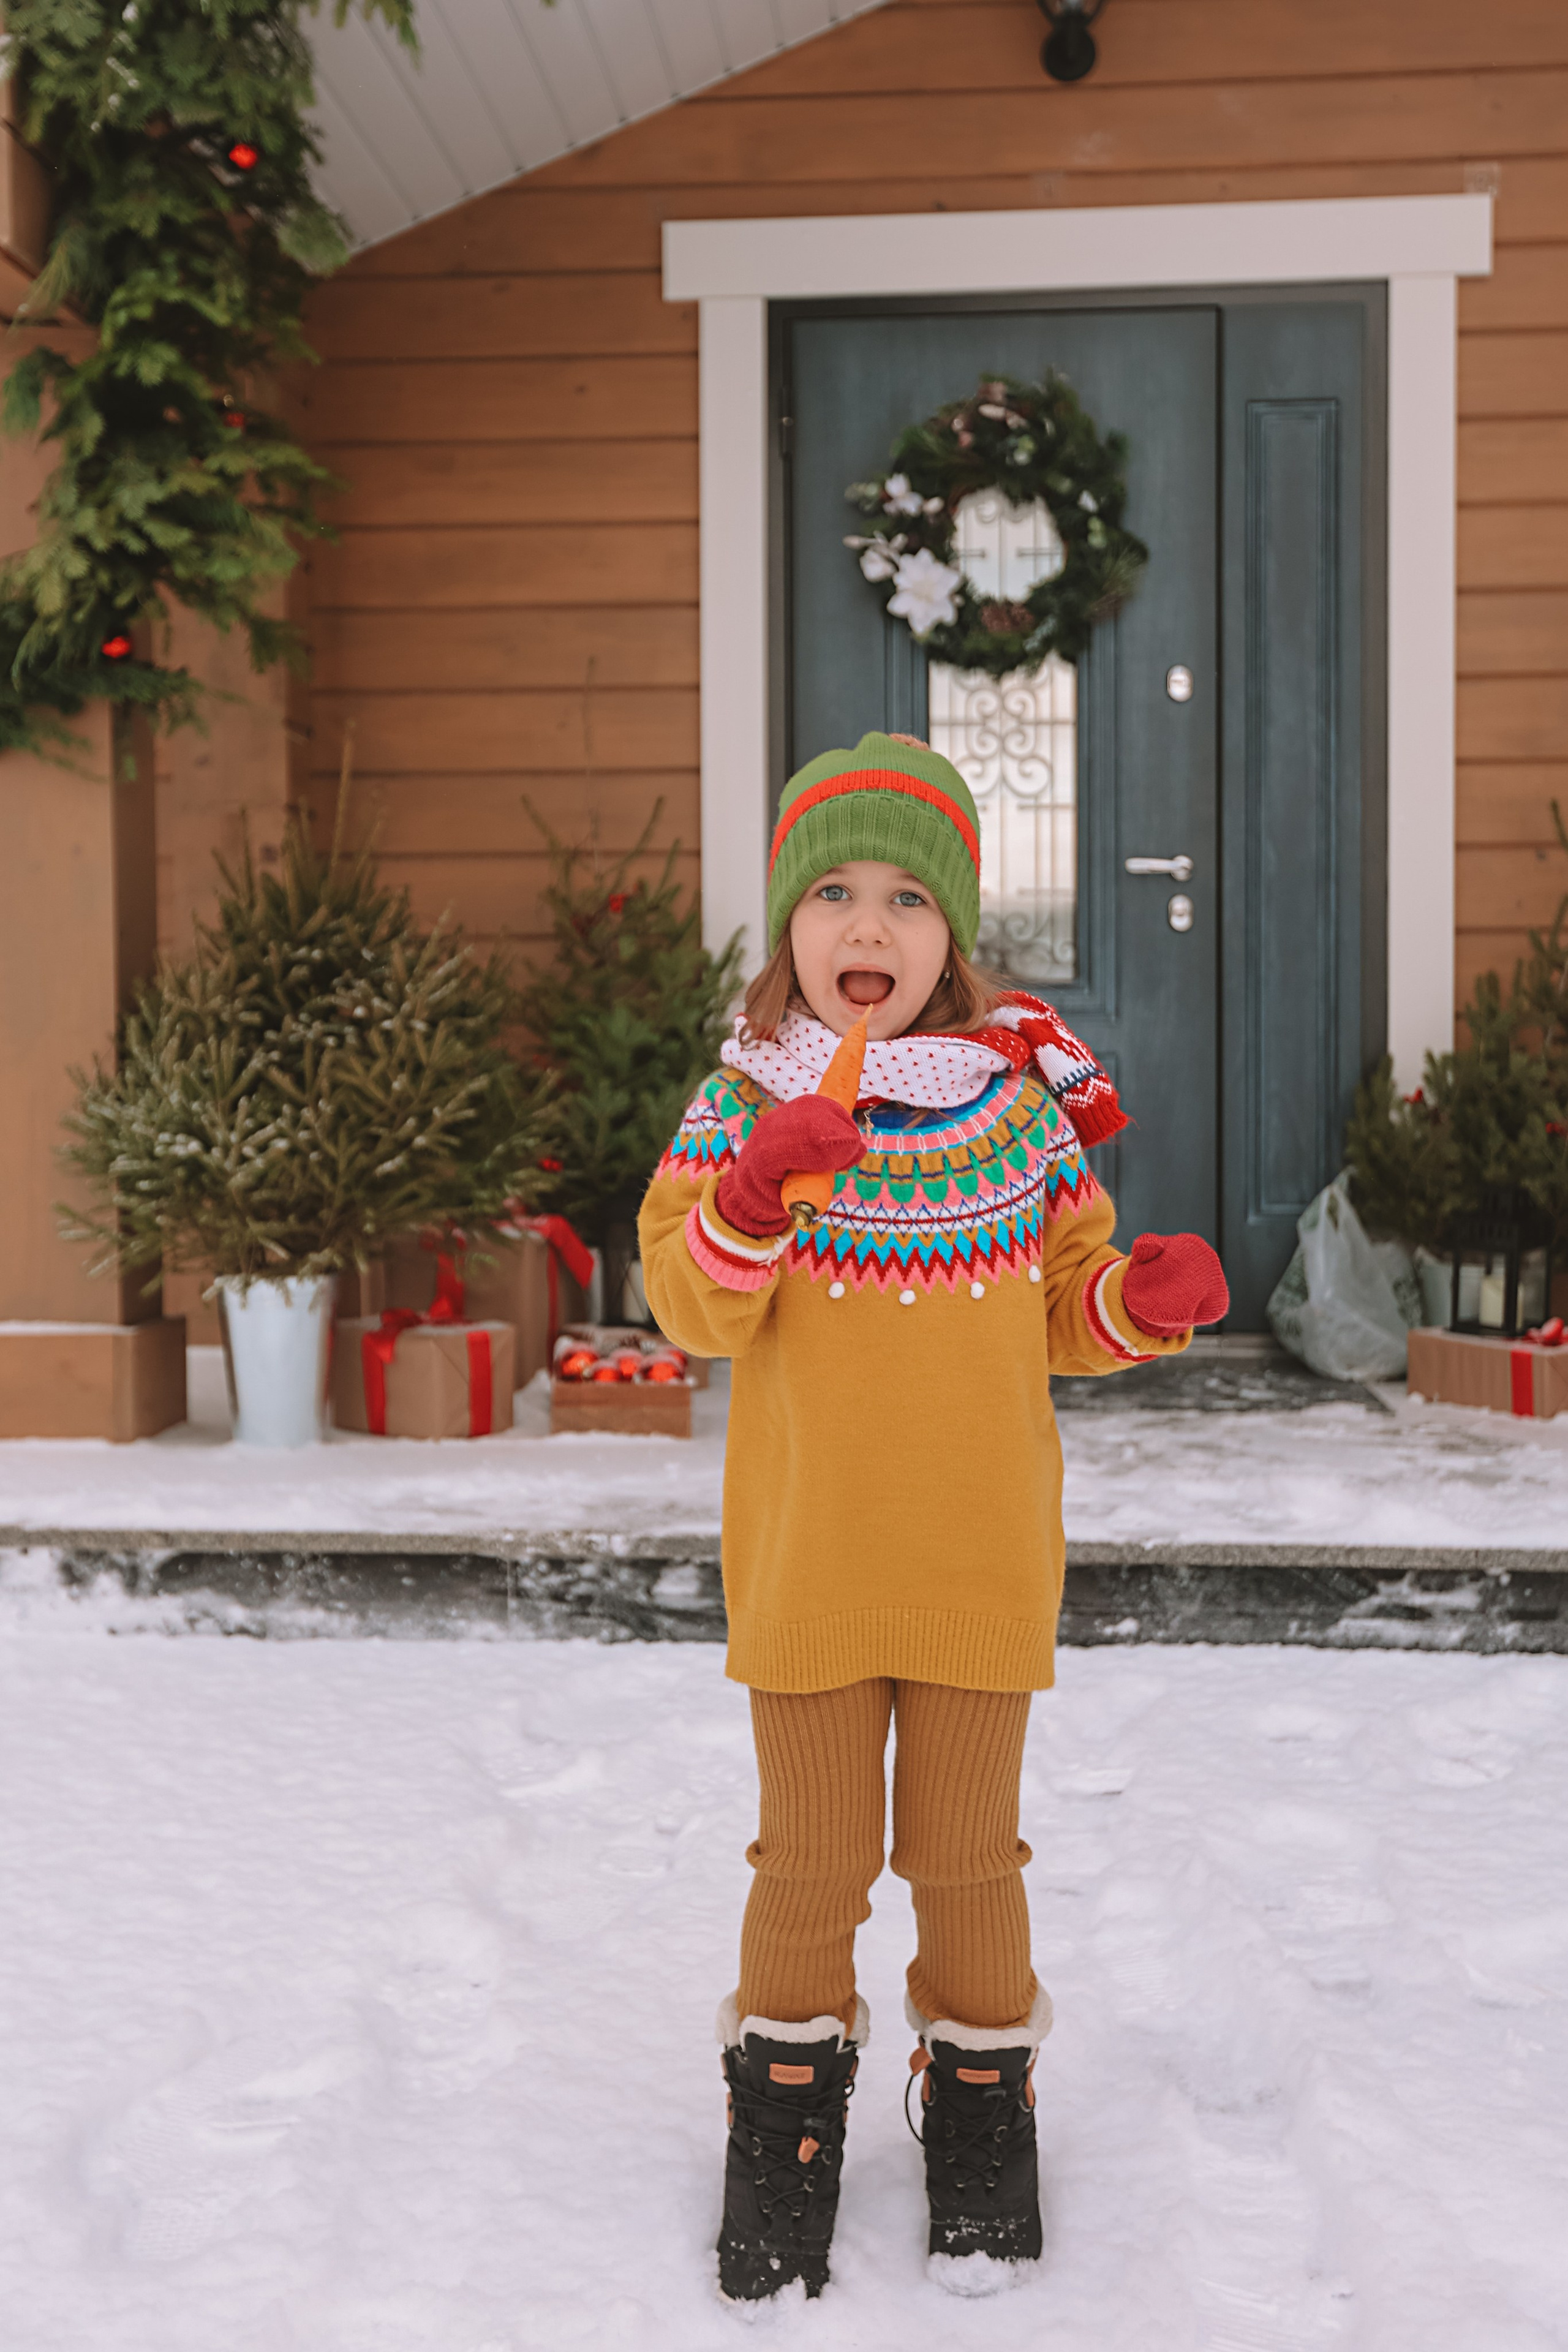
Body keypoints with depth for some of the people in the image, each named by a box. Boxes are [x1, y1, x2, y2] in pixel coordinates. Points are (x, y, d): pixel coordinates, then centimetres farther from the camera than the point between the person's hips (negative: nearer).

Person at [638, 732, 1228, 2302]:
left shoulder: (1023, 1103, -1)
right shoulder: (747, 1100, -5)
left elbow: (1063, 1306, 6)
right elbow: (690, 1307, -12)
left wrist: (1145, 1301, -15)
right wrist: (754, 1190, -29)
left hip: (981, 1565, 1)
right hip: (804, 1567, 0)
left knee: (965, 1848, 15)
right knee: (810, 1854, 12)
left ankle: (981, 2092, 36)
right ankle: (788, 2089, 34)